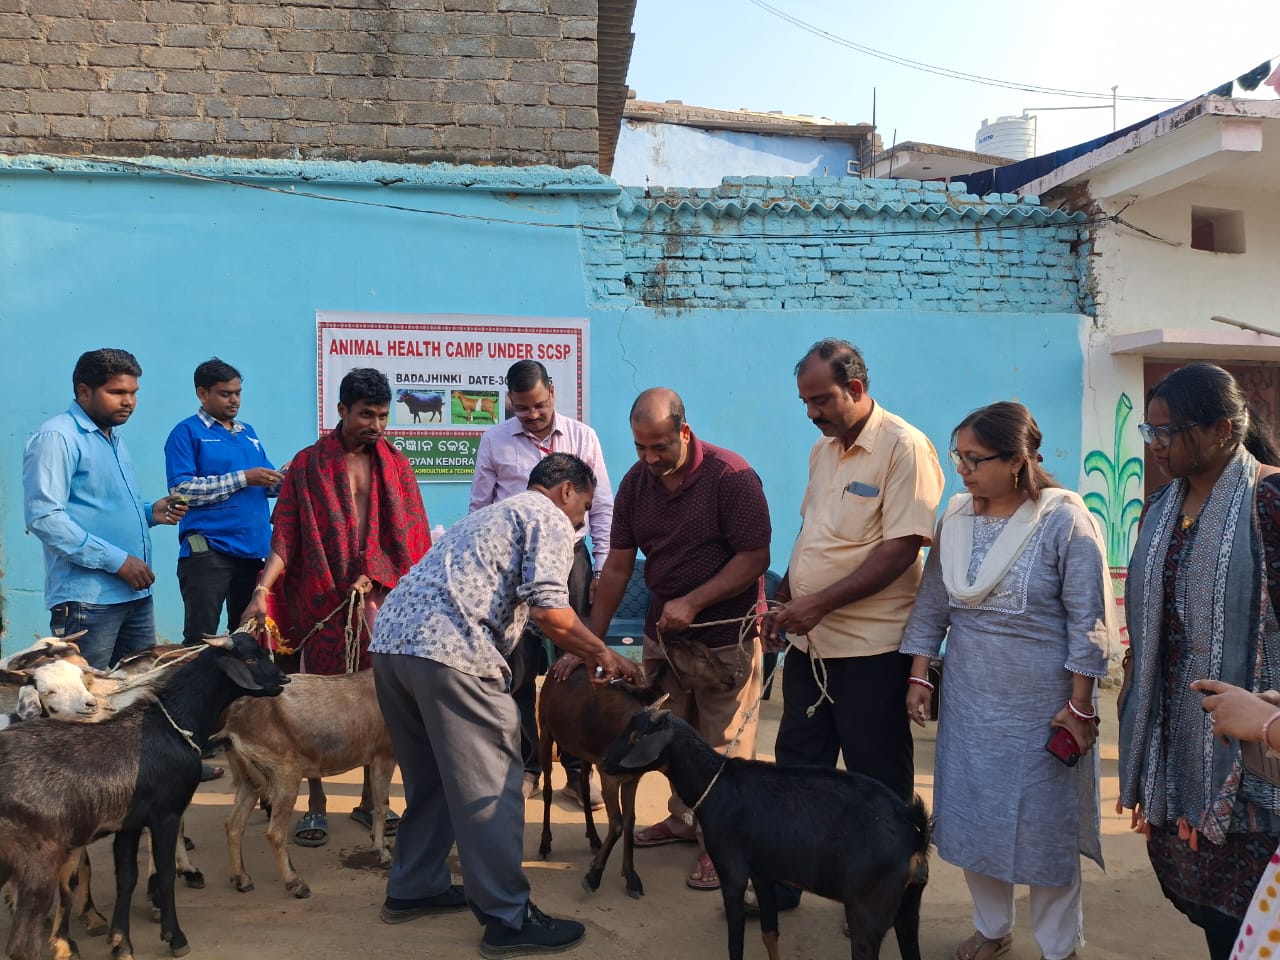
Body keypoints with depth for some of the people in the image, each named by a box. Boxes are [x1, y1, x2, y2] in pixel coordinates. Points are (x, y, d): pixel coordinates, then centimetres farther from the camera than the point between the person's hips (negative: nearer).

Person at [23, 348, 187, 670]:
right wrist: (116, 560, -21)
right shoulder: (57, 437, -10)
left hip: (136, 593, 9)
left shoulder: (113, 438, 19)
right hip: (88, 599, -9)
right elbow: (44, 516, -21)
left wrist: (149, 513, 7)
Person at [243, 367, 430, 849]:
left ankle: (371, 801, 17)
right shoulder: (308, 464, 3)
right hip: (322, 603, -2)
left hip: (383, 600, 2)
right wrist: (262, 590, -17)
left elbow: (411, 539, 8)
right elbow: (285, 538, -4)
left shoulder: (395, 466, 10)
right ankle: (315, 806, 13)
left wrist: (375, 577, -6)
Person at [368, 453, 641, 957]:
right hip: (447, 651, -9)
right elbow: (548, 610, -8)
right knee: (489, 785, 0)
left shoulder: (492, 513, 33)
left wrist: (586, 655, 33)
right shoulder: (549, 518, 6)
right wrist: (602, 654, 8)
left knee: (431, 776, 22)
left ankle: (413, 888, 33)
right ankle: (509, 919, 6)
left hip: (390, 639, 9)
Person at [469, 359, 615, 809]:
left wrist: (602, 567, 0)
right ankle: (525, 767, 18)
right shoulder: (494, 441, 1)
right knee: (519, 670, 5)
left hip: (570, 557, 0)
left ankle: (577, 768, 15)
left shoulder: (582, 437, 1)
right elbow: (480, 509, 7)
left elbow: (601, 507, 4)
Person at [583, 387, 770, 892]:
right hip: (662, 629, 6)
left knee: (723, 745, 1)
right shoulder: (635, 482, 0)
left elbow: (755, 557, -18)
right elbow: (617, 567, 4)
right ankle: (683, 819, 34)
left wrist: (692, 603, -24)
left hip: (725, 636, -5)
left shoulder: (731, 477, -17)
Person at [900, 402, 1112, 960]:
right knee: (972, 816, 13)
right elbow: (931, 603, 9)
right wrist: (919, 677, 7)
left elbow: (1089, 619, -12)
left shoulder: (1064, 520, -13)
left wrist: (1078, 706, -13)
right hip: (970, 703, 5)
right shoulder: (957, 518, 1)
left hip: (1042, 706, -5)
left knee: (1045, 826, 6)